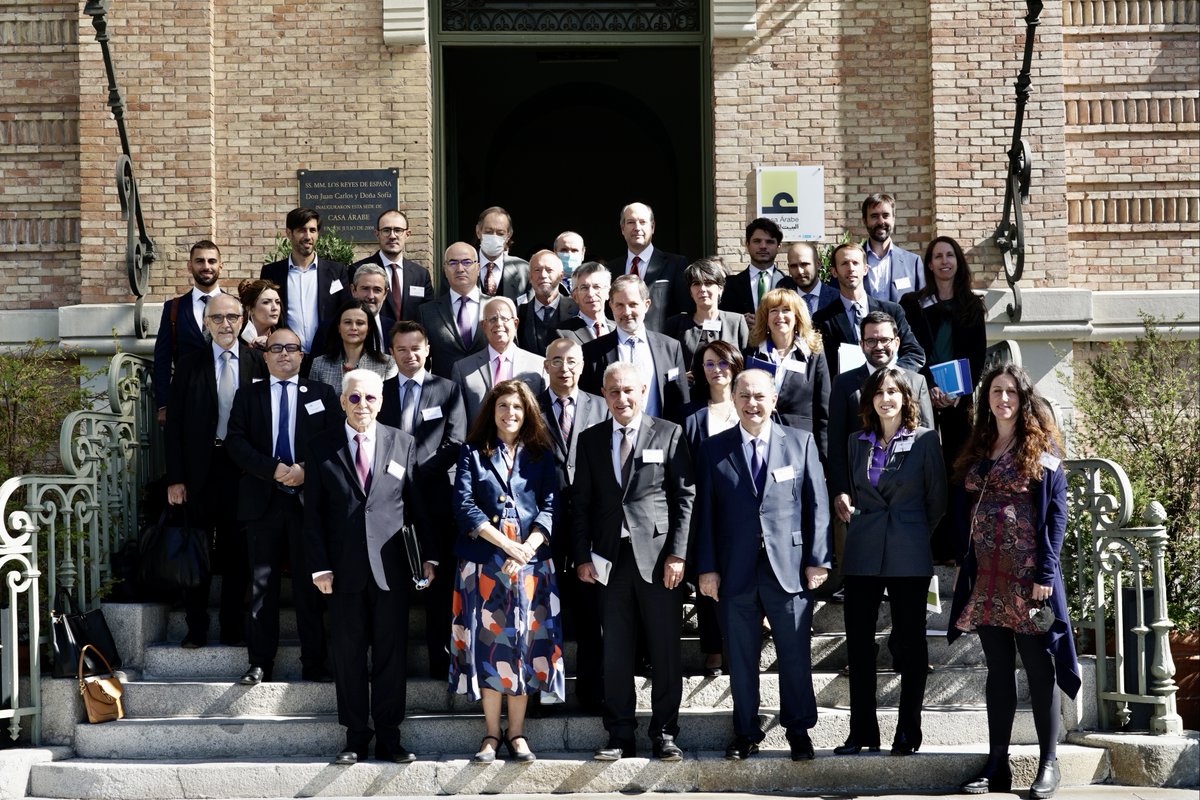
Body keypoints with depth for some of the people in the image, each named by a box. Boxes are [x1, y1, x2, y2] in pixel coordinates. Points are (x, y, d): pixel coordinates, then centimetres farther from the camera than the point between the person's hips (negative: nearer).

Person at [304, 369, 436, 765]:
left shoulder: (403, 444, 7)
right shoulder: (321, 448, 5)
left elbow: (417, 505, 8)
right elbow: (313, 512, 3)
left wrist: (428, 556, 3)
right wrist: (319, 565, -5)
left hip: (391, 568, 0)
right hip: (343, 569, 0)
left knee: (391, 654, 3)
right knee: (348, 654, 4)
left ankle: (388, 739, 11)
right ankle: (355, 739, 12)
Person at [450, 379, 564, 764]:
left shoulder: (540, 455, 10)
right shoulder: (473, 453, 6)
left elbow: (550, 505, 1)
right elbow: (464, 505, -4)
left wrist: (527, 547, -15)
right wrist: (506, 544, -13)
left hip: (531, 561, 1)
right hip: (484, 562, -1)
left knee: (525, 641, 0)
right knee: (488, 642, -1)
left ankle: (517, 733, 6)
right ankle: (492, 733, 5)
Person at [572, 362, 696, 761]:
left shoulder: (669, 434, 3)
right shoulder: (591, 440, 11)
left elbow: (685, 497, 0)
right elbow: (581, 501, 11)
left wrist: (677, 554, -7)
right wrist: (582, 556, 2)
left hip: (658, 558, -2)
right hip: (610, 559, 2)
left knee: (666, 652, 1)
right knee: (615, 653, 5)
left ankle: (665, 734, 10)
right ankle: (620, 736, 12)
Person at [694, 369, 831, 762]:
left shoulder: (801, 442, 4)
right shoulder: (714, 449, 5)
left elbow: (817, 504, 3)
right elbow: (705, 512, 3)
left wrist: (817, 560, -3)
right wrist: (707, 567, -2)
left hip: (789, 567, -1)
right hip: (735, 571, 1)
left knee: (796, 655, 4)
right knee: (741, 657, 8)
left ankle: (799, 730, 18)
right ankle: (746, 733, 20)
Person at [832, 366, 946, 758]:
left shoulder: (925, 440, 0)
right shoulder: (857, 442, 12)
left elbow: (937, 498, 2)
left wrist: (916, 534, 7)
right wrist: (846, 505, 6)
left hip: (908, 554, -4)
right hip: (862, 553, 4)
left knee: (909, 643, 2)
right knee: (858, 641, 3)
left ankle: (908, 732, 9)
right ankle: (862, 731, 10)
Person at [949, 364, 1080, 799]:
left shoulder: (1042, 448, -1)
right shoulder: (976, 449, 13)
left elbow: (1056, 514, -6)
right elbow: (963, 511, 14)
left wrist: (1046, 574, -13)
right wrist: (962, 563, 6)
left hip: (1028, 575, -5)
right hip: (985, 576, 5)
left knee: (1039, 667, -1)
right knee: (998, 669, 8)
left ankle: (1049, 764, 6)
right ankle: (996, 764, 11)